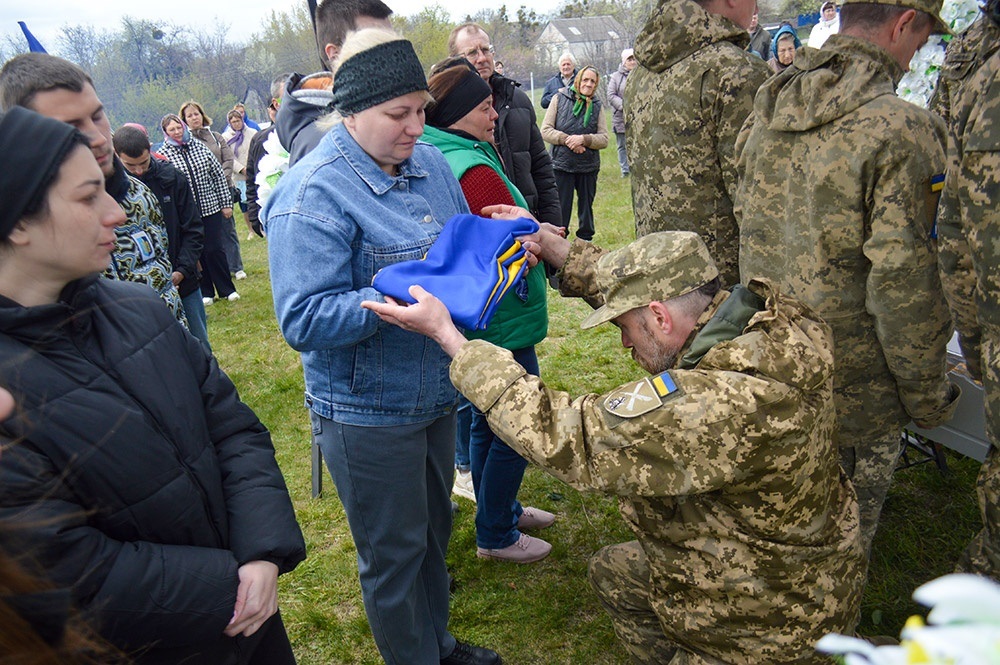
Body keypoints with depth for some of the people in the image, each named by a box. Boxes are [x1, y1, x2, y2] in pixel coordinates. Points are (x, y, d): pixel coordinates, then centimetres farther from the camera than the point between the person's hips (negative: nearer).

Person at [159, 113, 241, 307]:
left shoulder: (199, 146, 4)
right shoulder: (163, 154, -4)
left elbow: (218, 174, 6)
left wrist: (226, 203, 3)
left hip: (211, 207, 1)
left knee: (216, 250, 3)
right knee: (197, 253, 8)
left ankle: (227, 290, 16)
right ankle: (205, 292, 21)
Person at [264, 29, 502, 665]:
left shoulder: (428, 162, 3)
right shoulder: (311, 195, -20)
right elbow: (304, 320, -25)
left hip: (436, 391, 8)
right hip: (368, 413, -8)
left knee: (435, 527, 25)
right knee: (394, 552, 12)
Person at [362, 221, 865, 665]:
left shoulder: (714, 407, -40)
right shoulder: (772, 323, -13)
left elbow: (561, 435, -33)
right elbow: (636, 287, 2)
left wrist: (446, 333, -27)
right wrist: (551, 245, 0)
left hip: (766, 623, -9)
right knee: (612, 570, 22)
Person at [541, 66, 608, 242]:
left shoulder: (597, 105, 3)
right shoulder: (559, 99, -1)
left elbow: (604, 139, -2)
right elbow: (545, 130, -4)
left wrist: (584, 139, -18)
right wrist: (567, 139, -15)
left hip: (588, 167, 2)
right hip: (562, 165, -2)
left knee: (586, 208, 14)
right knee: (561, 209, 2)